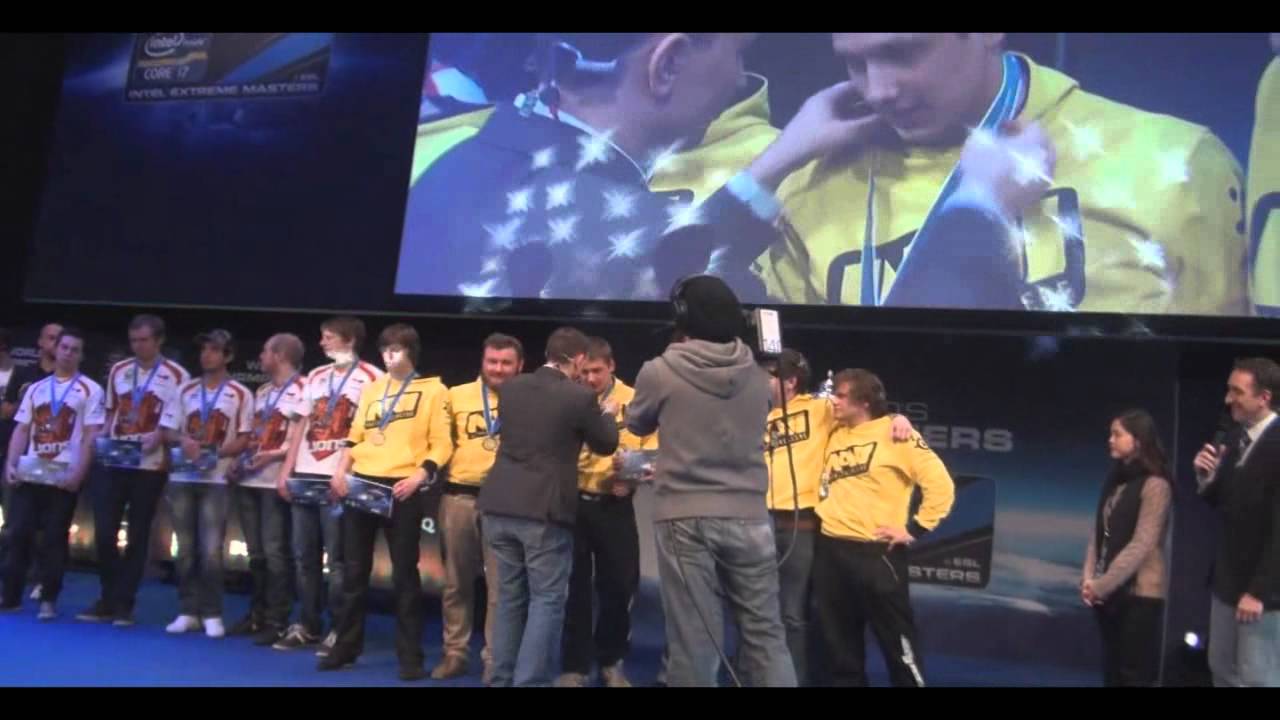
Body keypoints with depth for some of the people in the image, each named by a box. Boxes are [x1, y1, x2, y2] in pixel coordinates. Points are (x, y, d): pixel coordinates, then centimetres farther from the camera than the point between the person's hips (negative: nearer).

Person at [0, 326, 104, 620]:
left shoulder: (90, 390, 0)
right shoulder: (36, 388, 13)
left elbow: (91, 436, -6)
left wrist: (78, 473, -15)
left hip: (64, 476, -4)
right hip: (29, 473, 4)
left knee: (55, 537, 0)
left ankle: (49, 600, 8)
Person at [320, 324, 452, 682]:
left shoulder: (433, 390, 3)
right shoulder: (371, 389, 17)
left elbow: (441, 444, -3)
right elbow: (355, 437, 18)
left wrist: (420, 475, -17)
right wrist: (342, 469, 2)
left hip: (402, 490, -4)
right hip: (361, 486, 4)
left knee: (404, 573, 1)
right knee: (355, 570, 10)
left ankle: (410, 656, 8)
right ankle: (346, 646, 23)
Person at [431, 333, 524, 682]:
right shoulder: (458, 396, 9)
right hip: (458, 496, 2)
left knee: (500, 585, 1)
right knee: (456, 581, 12)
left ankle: (495, 658, 12)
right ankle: (455, 652, 25)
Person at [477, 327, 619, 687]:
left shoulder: (511, 387, 7)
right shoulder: (581, 397, -9)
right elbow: (606, 445, 5)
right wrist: (608, 414, 26)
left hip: (499, 507, 6)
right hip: (544, 511, -6)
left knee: (509, 597, 16)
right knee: (547, 601, 4)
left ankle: (502, 679, 22)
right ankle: (529, 680, 1)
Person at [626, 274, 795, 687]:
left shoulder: (660, 373, -6)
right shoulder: (758, 377, 4)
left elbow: (637, 425, 11)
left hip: (685, 517, -3)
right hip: (748, 516, 3)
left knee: (694, 640, 3)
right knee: (765, 632, 11)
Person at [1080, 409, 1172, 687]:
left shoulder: (1155, 484, -12)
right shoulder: (1115, 479, 10)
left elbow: (1142, 545, -16)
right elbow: (1099, 533, 8)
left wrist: (1103, 584, -14)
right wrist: (1089, 578, -2)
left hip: (1140, 591, -7)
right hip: (1109, 591, 7)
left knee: (1136, 673, 0)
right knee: (1112, 671, 13)